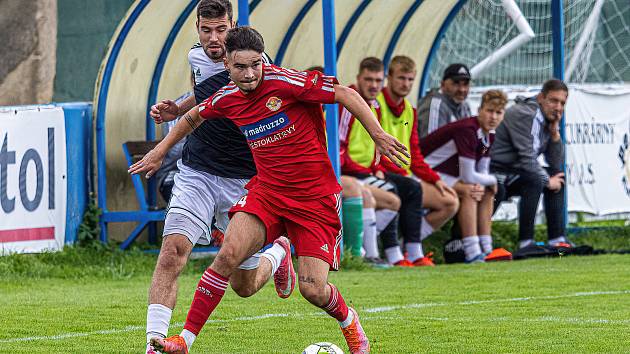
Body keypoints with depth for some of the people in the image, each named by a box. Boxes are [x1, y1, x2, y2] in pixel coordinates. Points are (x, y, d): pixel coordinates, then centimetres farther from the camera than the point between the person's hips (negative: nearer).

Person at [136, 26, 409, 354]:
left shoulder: (283, 82, -16)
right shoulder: (226, 99, 1)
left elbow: (345, 94, -13)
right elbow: (194, 117, 24)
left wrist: (378, 136, -17)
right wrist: (160, 150, 28)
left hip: (315, 197, -4)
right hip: (267, 189, 4)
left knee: (313, 289, -10)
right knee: (228, 254, -20)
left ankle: (348, 320, 26)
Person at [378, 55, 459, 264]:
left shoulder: (409, 111, 18)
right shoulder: (376, 104, -10)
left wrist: (435, 179, 3)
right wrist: (404, 174, -23)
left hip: (404, 175, 9)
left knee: (450, 203, -1)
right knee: (413, 189, -36)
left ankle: (409, 246, -2)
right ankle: (413, 253, -26)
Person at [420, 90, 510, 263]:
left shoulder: (489, 135, 3)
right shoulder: (467, 130, -27)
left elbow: (482, 172, 6)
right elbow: (468, 176, -27)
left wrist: (481, 185, -18)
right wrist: (492, 181, -10)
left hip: (446, 173, 10)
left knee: (487, 193, 8)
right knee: (468, 193, -27)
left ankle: (486, 250, 4)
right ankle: (472, 253, -28)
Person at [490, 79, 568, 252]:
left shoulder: (548, 121, 10)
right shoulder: (522, 114, -19)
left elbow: (557, 164, 10)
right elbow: (527, 158, -24)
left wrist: (555, 133, -3)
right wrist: (548, 181, -11)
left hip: (513, 175, 10)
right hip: (494, 172, -10)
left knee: (558, 176, 8)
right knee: (535, 180, -30)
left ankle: (557, 240, 6)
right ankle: (525, 242, -25)